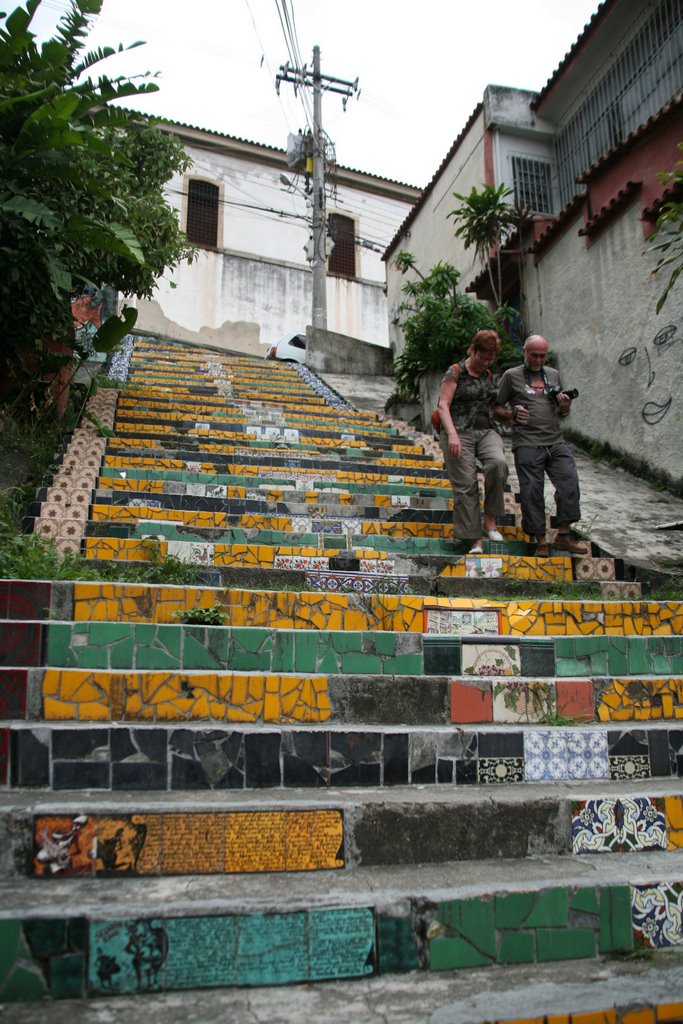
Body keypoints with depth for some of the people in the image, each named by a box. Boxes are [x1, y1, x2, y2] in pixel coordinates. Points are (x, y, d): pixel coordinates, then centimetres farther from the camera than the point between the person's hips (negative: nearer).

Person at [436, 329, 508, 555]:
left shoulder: (488, 375, 18)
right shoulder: (455, 372, 0)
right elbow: (443, 405, -9)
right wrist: (452, 434, -22)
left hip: (487, 431, 4)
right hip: (460, 432, -4)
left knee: (498, 463, -27)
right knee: (465, 485, -9)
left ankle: (490, 520, -16)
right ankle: (475, 540, -4)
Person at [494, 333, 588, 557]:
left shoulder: (553, 375, 20)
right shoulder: (511, 375, 8)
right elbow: (497, 408, 7)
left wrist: (565, 406, 2)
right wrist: (512, 415, -12)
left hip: (555, 441, 4)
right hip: (527, 444, -3)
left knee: (569, 481, -10)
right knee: (532, 491, -4)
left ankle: (564, 535, 0)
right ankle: (541, 541, 4)